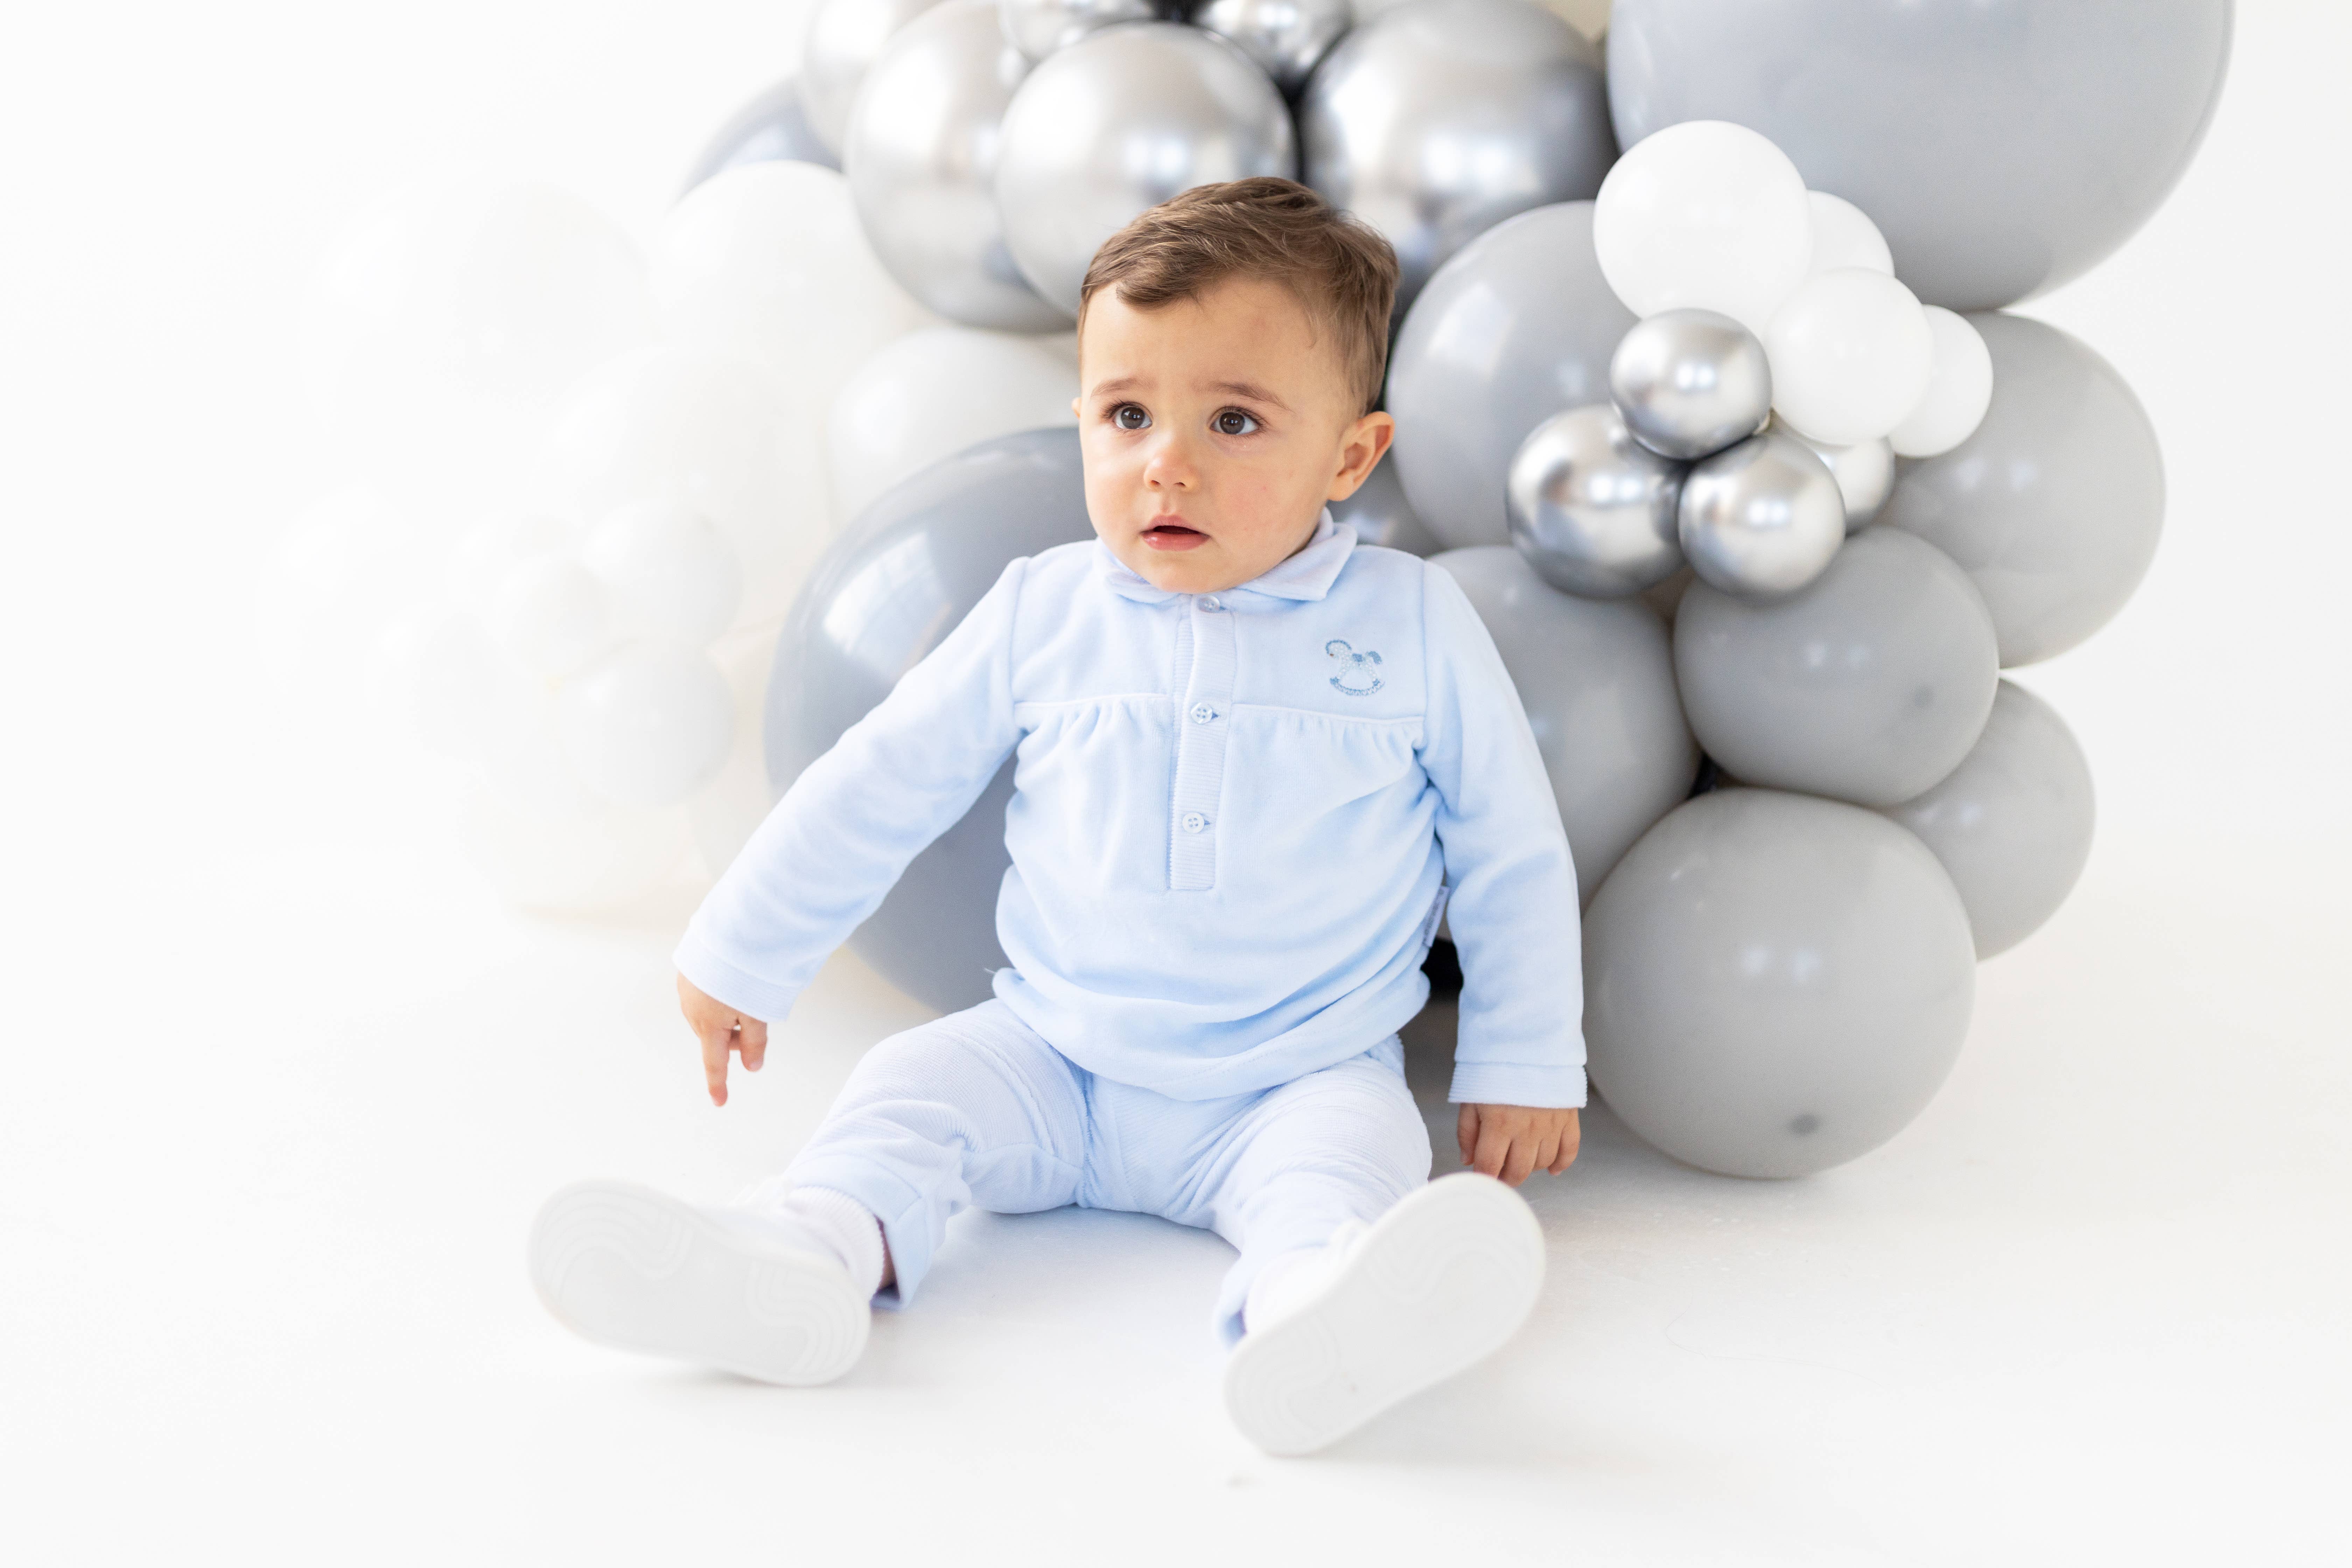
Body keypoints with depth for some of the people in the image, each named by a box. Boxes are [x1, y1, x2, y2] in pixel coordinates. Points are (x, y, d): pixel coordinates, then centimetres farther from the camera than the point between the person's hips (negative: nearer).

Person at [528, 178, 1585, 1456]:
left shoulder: (1415, 625, -3)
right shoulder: (1044, 615, 1)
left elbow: (1513, 855, 6)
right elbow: (881, 784, 10)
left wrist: (1524, 1066, 5)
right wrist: (740, 958, 13)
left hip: (1295, 1086, -3)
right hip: (1056, 1060, 3)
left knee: (1353, 1144, -31)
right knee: (909, 1083, -17)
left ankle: (1322, 1320, -60)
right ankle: (802, 1258, -42)